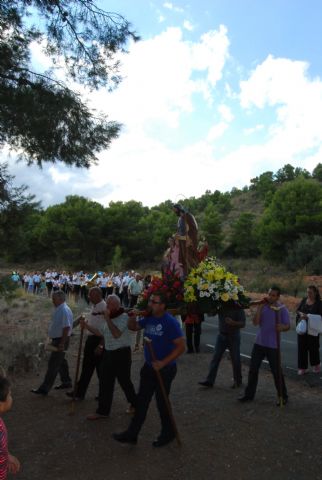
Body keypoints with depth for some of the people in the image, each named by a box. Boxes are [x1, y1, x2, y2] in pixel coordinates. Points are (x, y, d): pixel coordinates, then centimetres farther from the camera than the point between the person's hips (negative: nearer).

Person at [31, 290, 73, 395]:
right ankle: (66, 382, 33)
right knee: (60, 361, 19)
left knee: (53, 363, -4)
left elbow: (66, 328, -27)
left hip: (60, 340, -10)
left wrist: (62, 343, -26)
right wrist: (54, 341, 20)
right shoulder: (59, 309, 10)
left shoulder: (64, 310, -22)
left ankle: (44, 388, 3)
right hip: (57, 339, 10)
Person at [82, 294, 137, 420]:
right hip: (108, 353, 8)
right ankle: (103, 411, 26)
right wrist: (86, 326, 11)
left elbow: (116, 334, -30)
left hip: (121, 354, -8)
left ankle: (134, 403, 31)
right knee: (105, 382, 12)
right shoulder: (110, 317, 9)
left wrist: (107, 318, -27)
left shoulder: (123, 317, -17)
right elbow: (101, 333, 18)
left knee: (124, 381, 7)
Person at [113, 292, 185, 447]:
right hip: (149, 366, 6)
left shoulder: (170, 322, -21)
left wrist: (163, 363, -24)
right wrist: (132, 317, -8)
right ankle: (132, 434, 26)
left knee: (162, 402, 9)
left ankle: (167, 433, 33)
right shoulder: (148, 318, 0)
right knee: (141, 401, 14)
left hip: (164, 369, -6)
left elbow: (181, 346, -20)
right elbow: (133, 327, 14)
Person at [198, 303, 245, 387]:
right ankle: (209, 381, 3)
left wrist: (233, 323, -31)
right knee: (215, 358, 1)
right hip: (221, 335, 3)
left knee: (235, 360, 7)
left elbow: (243, 323, -13)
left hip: (233, 337, -3)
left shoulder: (238, 308, -9)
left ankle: (238, 381, 24)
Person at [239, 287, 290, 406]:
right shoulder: (263, 306, 2)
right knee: (253, 369, 8)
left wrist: (282, 327, -32)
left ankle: (283, 396, 24)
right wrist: (260, 307, -15)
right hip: (259, 343, 4)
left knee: (277, 372, 5)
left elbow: (287, 326, -9)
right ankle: (249, 394, 22)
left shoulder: (282, 309, -8)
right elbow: (255, 322, -7)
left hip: (273, 345, -4)